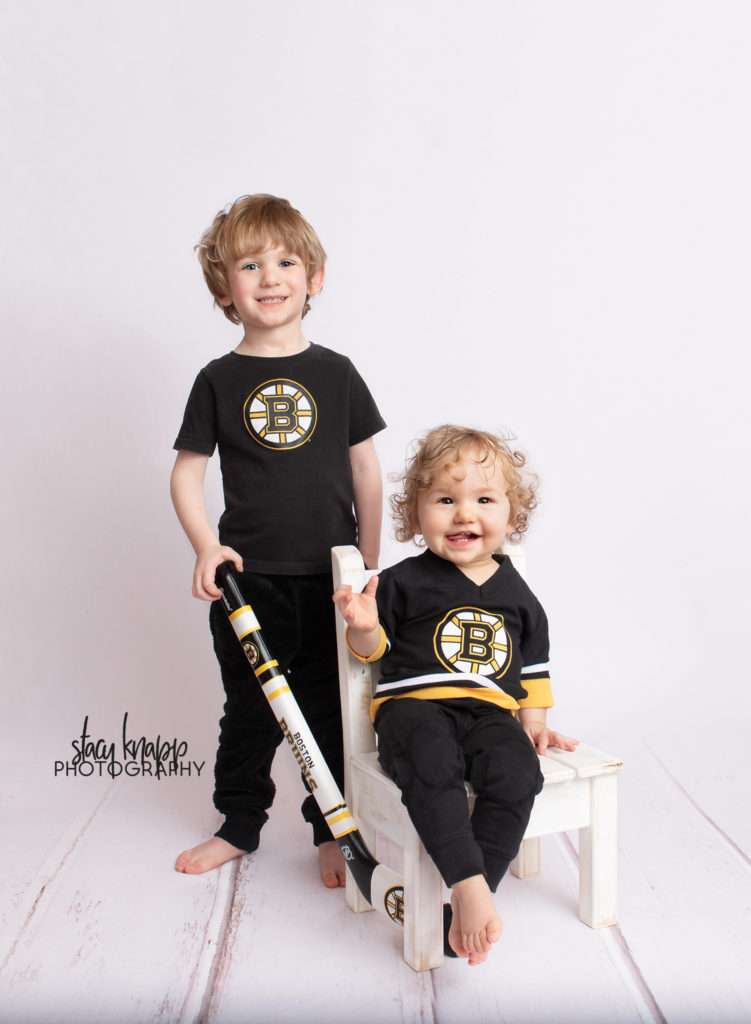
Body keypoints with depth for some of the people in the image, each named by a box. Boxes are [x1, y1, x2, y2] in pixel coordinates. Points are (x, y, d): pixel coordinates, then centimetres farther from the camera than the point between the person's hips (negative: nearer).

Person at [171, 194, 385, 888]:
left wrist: (370, 566, 4)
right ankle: (238, 827, 32)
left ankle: (333, 832, 27)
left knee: (331, 710, 10)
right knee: (250, 712, 14)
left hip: (330, 576, 0)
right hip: (249, 578, 0)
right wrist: (206, 547, -13)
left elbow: (367, 473, 5)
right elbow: (187, 471, 3)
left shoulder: (336, 373, 2)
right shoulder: (219, 381, 0)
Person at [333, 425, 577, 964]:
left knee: (518, 774, -28)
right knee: (432, 766, -37)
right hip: (415, 706, -3)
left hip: (489, 711, 3)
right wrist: (364, 627, -10)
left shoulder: (515, 592, 14)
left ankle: (464, 908, -20)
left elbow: (534, 665, 24)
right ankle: (470, 885, -33)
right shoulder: (405, 581, 4)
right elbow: (373, 650, 12)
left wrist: (535, 723, 13)